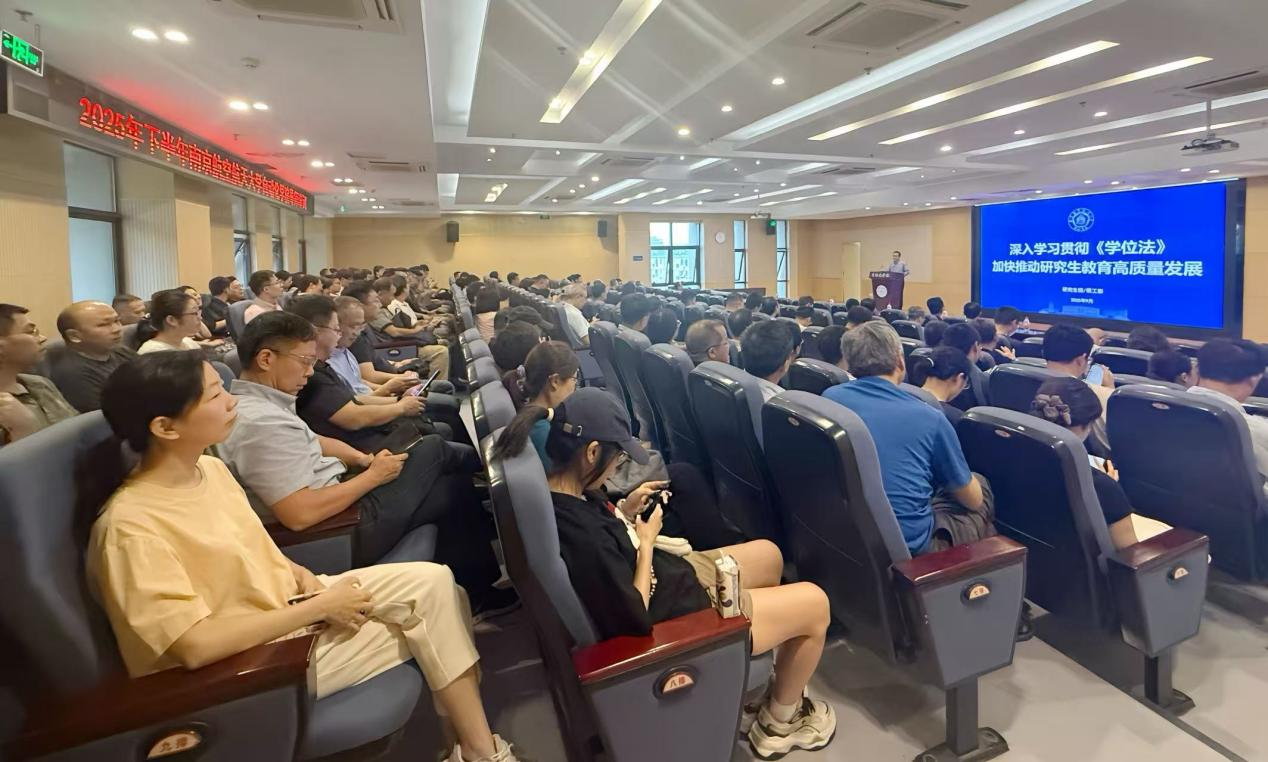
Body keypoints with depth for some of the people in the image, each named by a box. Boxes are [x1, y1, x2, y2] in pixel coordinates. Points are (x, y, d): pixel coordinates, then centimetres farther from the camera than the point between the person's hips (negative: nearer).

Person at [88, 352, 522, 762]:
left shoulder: (209, 468, 1)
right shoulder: (130, 525, -25)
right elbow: (194, 646, -29)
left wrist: (302, 576, -6)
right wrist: (319, 607, -23)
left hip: (288, 600, 8)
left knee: (433, 582, -6)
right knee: (428, 616, -12)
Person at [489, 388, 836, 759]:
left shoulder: (555, 488, -9)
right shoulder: (579, 537, -38)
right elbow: (635, 619, -26)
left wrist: (626, 511, -3)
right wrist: (647, 542, -17)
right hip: (667, 616, -9)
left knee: (769, 555, 22)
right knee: (814, 604, 1)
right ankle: (778, 723, 25)